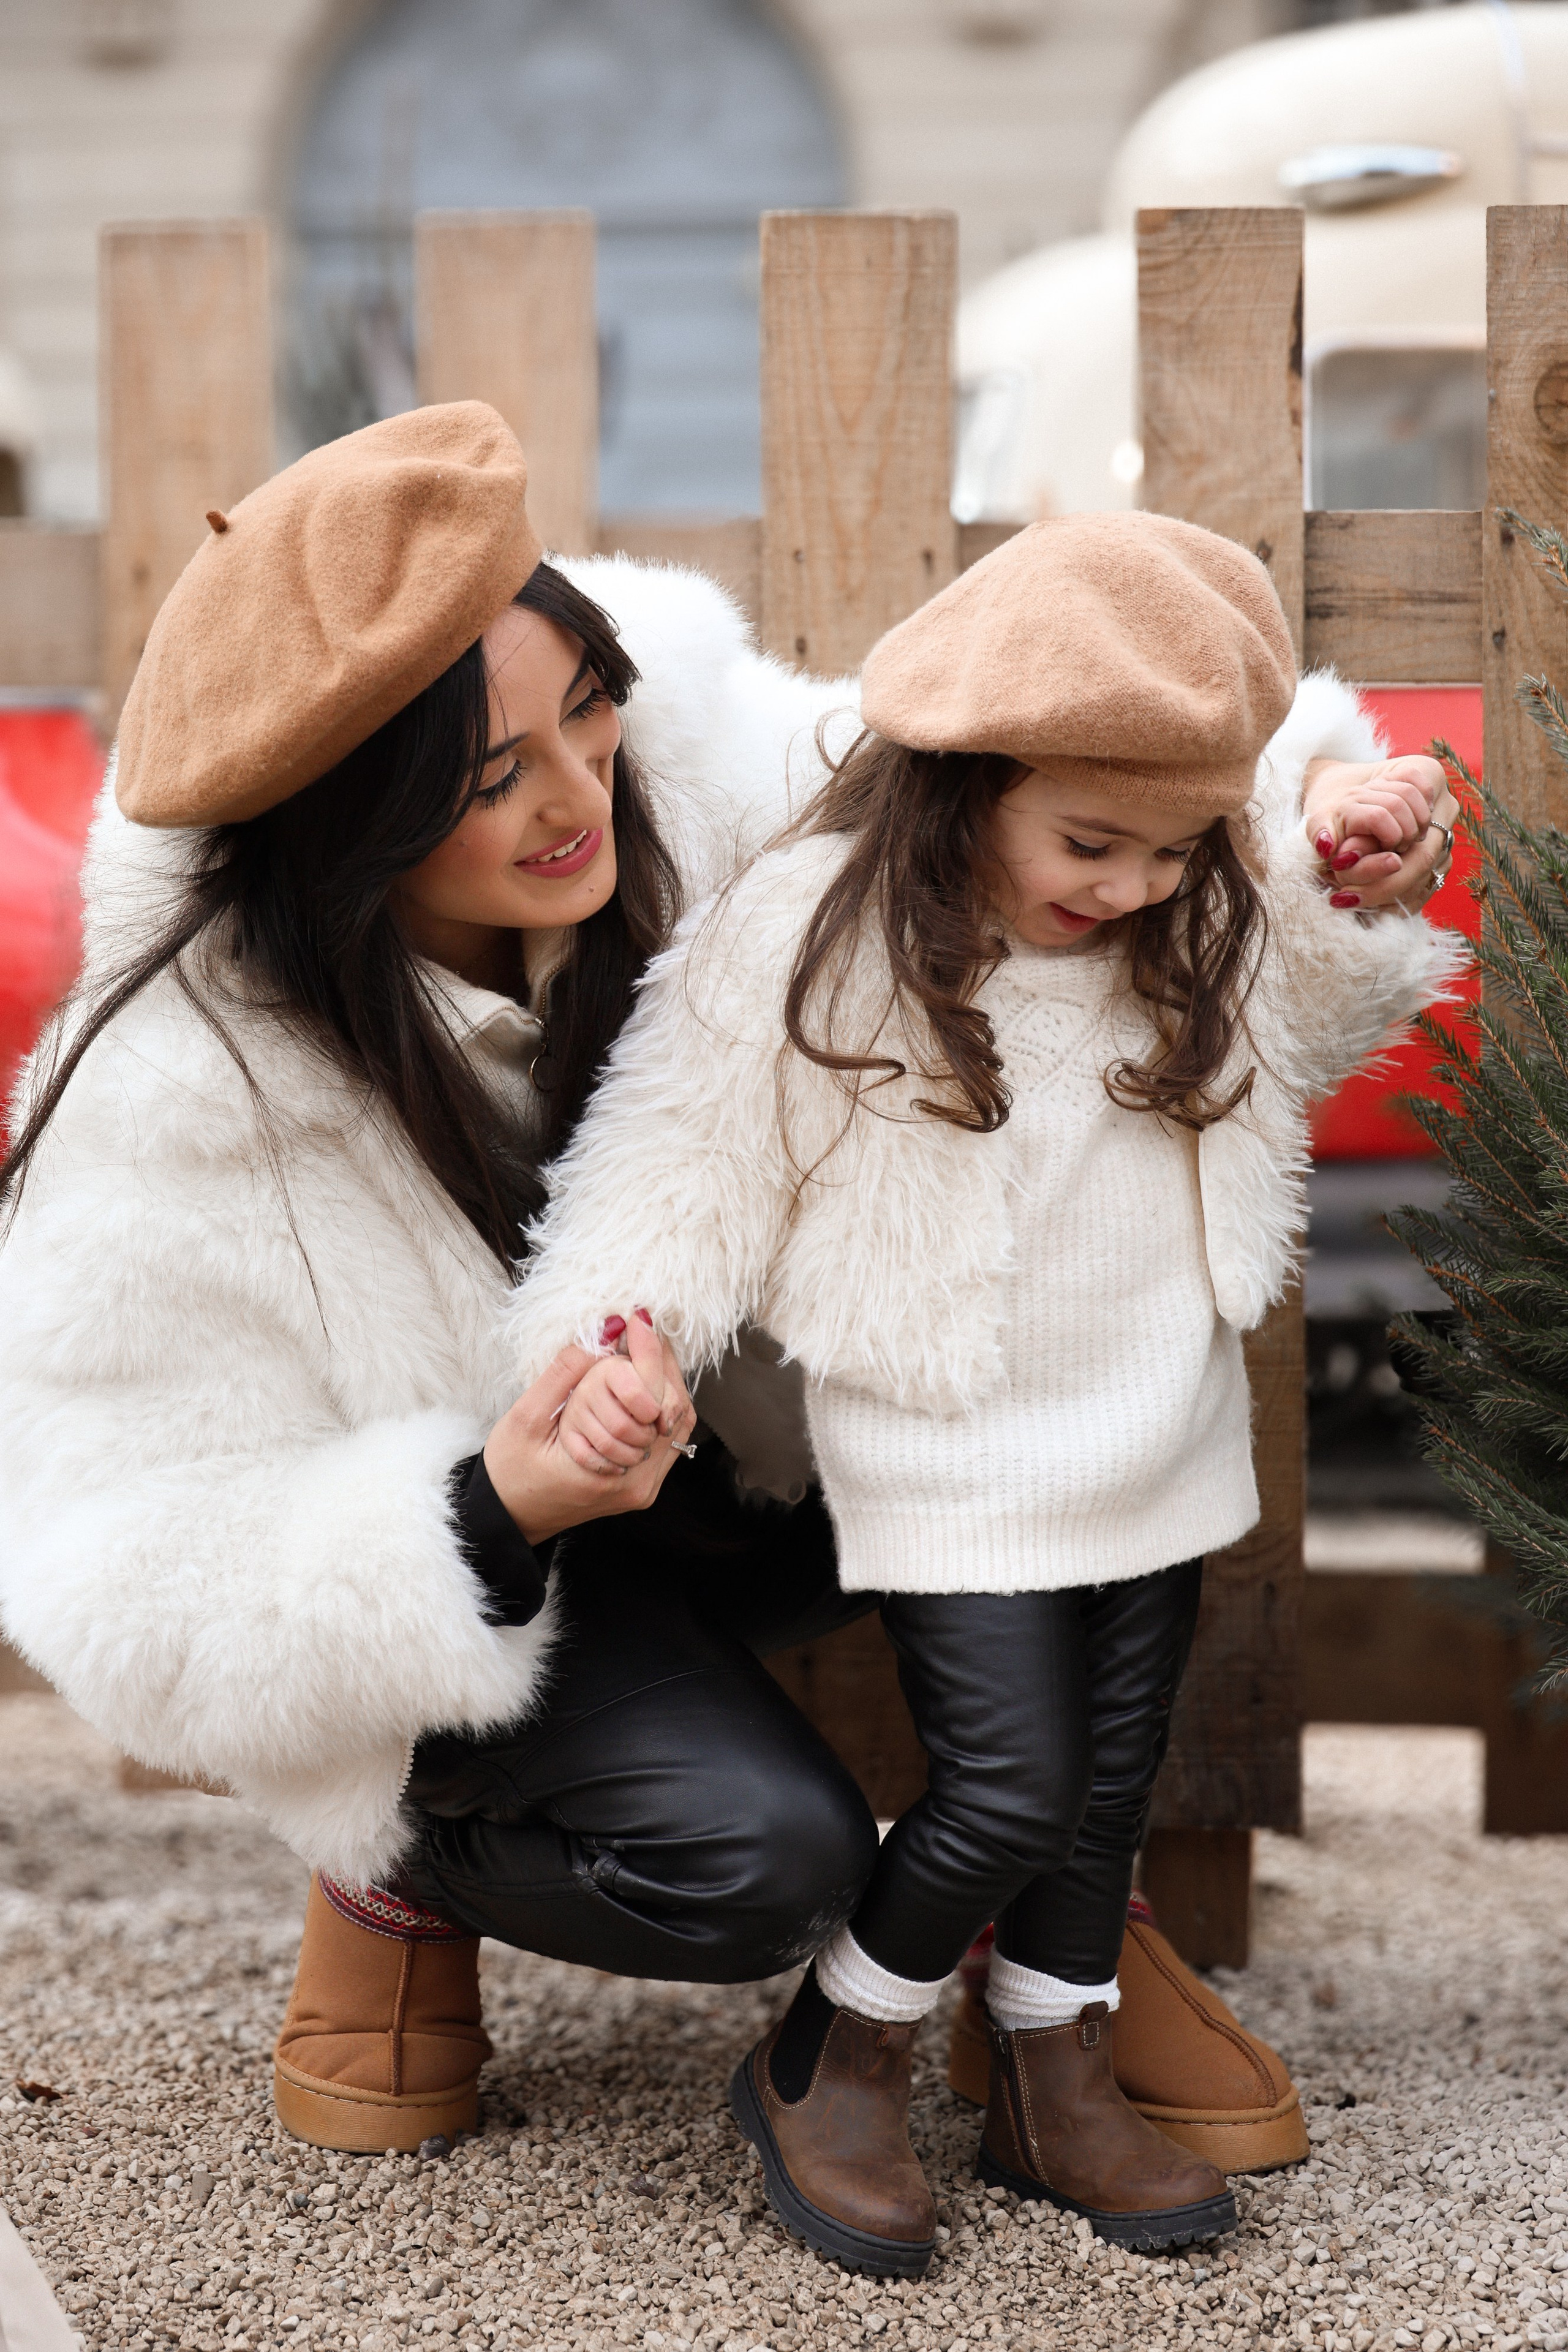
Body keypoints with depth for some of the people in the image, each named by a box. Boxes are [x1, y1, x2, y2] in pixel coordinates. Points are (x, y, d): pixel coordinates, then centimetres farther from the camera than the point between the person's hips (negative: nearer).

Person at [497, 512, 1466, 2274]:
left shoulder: (1215, 931, -5)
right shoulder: (809, 937, -18)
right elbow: (695, 1150, -13)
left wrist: (1361, 824, -10)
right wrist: (612, 1328, -25)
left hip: (1160, 1443, 5)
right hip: (949, 1455, -5)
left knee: (1110, 1778, 14)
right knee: (1007, 1785, -8)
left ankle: (1055, 2083, 31)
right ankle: (825, 2065, 15)